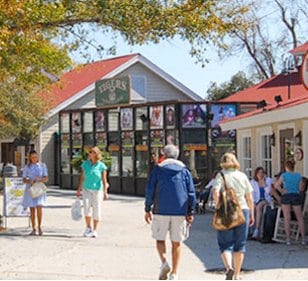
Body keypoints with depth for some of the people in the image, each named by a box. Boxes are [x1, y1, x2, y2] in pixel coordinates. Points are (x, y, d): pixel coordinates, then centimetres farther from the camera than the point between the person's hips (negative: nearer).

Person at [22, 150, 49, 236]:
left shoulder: (42, 166, 7)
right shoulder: (27, 167, 7)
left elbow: (46, 179, 6)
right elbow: (24, 179, 7)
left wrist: (40, 179, -14)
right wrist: (29, 181, -14)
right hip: (30, 189, 1)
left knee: (39, 207, -14)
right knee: (32, 209, 1)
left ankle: (39, 227, 0)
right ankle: (34, 229, 8)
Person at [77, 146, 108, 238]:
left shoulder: (101, 166, -7)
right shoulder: (85, 164, 2)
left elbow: (104, 180, -7)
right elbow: (82, 178, 8)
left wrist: (105, 192, -13)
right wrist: (79, 189, 8)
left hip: (97, 190, -2)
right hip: (86, 189, 2)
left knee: (96, 210, 3)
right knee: (87, 207, -13)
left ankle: (94, 230, 16)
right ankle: (88, 228, 3)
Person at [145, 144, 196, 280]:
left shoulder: (158, 169, 3)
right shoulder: (184, 170, 7)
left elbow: (150, 190, 0)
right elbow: (191, 193, 4)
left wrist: (148, 209, 6)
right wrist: (190, 212, 7)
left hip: (161, 210, -1)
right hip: (180, 212, 1)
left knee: (160, 239, 12)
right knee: (176, 242, 8)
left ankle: (164, 261, -13)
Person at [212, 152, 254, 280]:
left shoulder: (221, 175, -2)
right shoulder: (243, 176, 7)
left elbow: (215, 193, -19)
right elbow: (249, 198, 8)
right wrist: (251, 214, 15)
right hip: (243, 211, 3)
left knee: (225, 244, 4)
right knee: (239, 245, 10)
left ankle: (229, 267, -20)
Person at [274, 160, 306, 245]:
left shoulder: (284, 175, -2)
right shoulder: (299, 176, 6)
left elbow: (276, 185, -13)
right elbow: (300, 188, 7)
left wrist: (282, 191, 0)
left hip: (286, 196, -2)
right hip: (296, 196, 2)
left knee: (287, 219, 2)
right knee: (300, 218, 8)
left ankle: (288, 239, 0)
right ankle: (303, 239, 4)